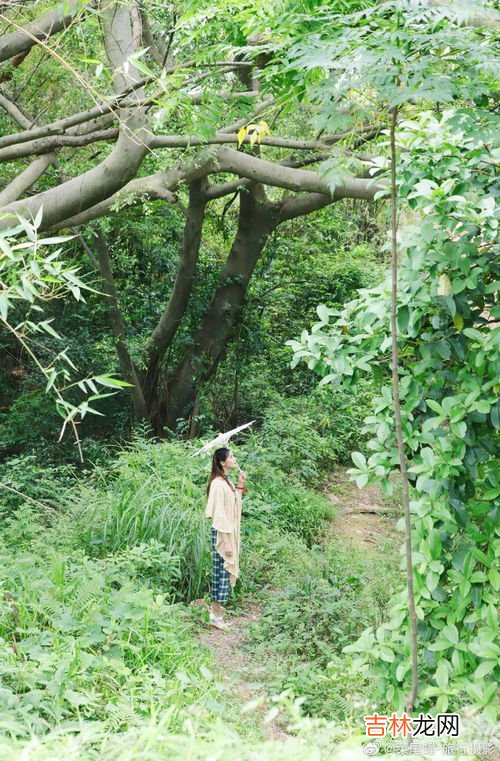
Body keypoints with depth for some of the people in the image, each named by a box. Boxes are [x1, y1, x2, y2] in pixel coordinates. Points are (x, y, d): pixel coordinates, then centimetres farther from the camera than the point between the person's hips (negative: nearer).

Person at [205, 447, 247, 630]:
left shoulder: (227, 482, 10)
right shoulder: (218, 484, -18)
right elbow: (219, 515, -20)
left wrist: (240, 486, 8)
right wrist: (226, 542, -20)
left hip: (230, 533, 9)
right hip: (222, 534, -9)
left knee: (225, 573, 14)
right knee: (221, 573, -3)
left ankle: (215, 609, 23)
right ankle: (216, 616, 4)